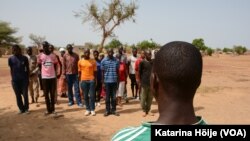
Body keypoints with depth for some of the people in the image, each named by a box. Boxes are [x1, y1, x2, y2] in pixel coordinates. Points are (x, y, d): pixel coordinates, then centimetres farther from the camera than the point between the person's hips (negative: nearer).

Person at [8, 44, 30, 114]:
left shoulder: (24, 58, -2)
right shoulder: (10, 59, 2)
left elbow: (27, 69, 4)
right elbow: (11, 69, 9)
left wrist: (28, 78, 1)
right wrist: (12, 79, 6)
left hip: (24, 79, -2)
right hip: (15, 80, 2)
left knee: (25, 95, 1)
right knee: (18, 95, 8)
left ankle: (26, 108, 15)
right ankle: (21, 108, 20)